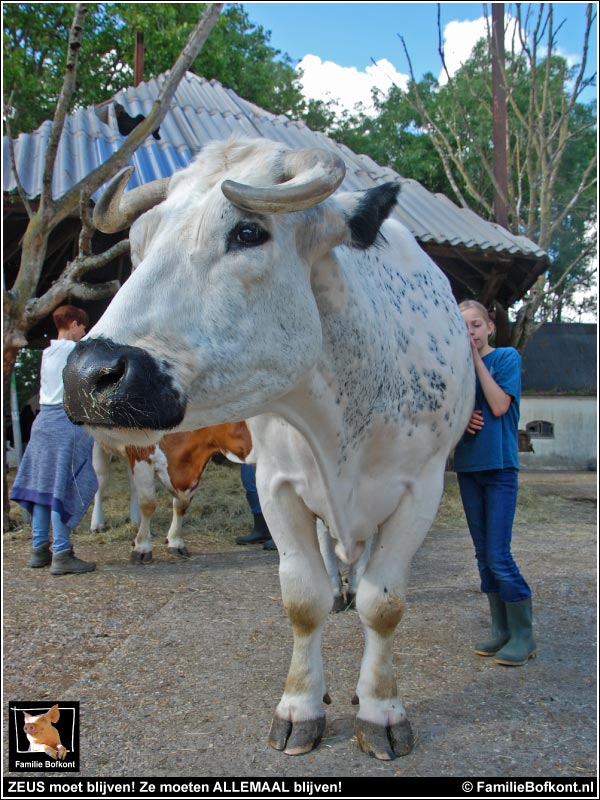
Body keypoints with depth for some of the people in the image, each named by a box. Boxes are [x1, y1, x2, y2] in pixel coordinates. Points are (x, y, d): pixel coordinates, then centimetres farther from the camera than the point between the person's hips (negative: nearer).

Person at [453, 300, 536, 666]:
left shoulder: (507, 356, -2)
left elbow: (500, 406, -14)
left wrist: (477, 359, -12)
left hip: (500, 464, -5)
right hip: (468, 466, 5)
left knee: (499, 556, -8)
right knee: (484, 555, 9)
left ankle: (524, 634, 8)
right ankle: (502, 630, 20)